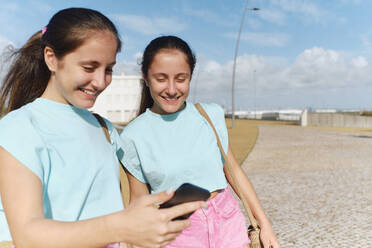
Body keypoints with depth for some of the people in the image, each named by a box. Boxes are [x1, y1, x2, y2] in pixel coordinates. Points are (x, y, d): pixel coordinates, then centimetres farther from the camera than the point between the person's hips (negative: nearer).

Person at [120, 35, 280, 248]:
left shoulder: (212, 115, -2)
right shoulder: (134, 136, -8)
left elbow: (233, 170, 5)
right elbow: (139, 201, -1)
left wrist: (264, 223, 7)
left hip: (228, 222, 3)